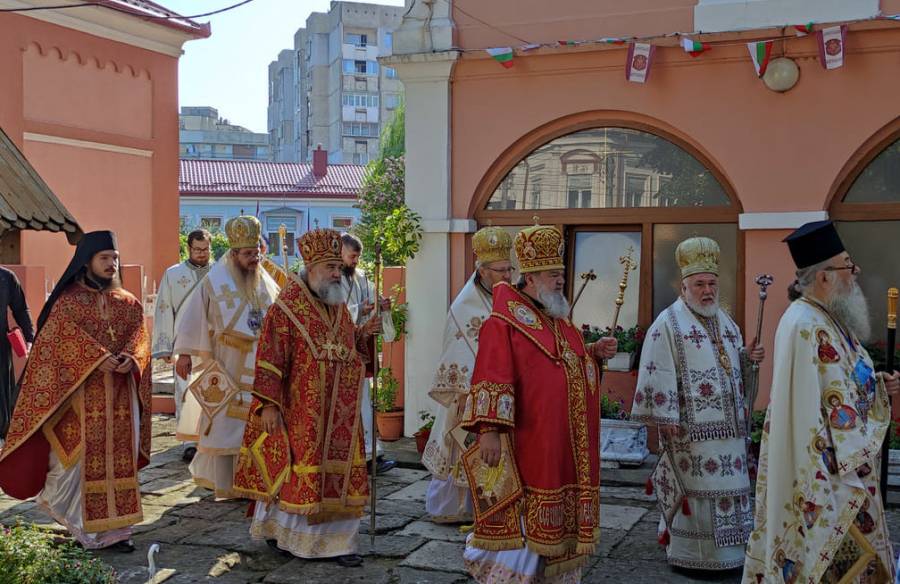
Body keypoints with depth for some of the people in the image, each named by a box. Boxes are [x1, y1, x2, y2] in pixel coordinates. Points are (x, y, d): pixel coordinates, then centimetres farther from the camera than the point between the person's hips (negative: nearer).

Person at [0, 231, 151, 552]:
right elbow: (66, 337, -13)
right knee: (80, 458, -3)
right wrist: (98, 359, -25)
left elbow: (139, 334, 3)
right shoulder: (68, 301, 0)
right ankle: (85, 525, 15)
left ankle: (115, 527, 8)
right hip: (82, 394, -3)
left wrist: (130, 357, -18)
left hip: (120, 394, 4)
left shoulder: (128, 302, 12)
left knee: (118, 459, 3)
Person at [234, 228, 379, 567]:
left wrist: (363, 334, 0)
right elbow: (270, 359, -13)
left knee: (336, 471, 6)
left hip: (338, 412, 7)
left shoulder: (338, 305, 10)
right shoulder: (286, 308, -10)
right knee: (292, 469, 3)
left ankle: (334, 541, 13)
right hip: (300, 411, -6)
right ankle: (277, 529, 21)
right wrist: (268, 404, -16)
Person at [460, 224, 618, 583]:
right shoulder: (504, 321, -11)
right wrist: (489, 430, -26)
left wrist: (593, 352, 10)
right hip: (529, 442, -9)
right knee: (521, 523, -5)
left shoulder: (558, 321, 16)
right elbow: (491, 378, -19)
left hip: (565, 446, 9)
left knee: (559, 523, 14)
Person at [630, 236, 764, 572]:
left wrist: (748, 356, 1)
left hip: (727, 424, 7)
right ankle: (689, 553, 6)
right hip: (691, 426, -7)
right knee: (693, 487, -4)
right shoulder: (668, 324, -9)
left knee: (727, 486, 11)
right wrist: (667, 418, -19)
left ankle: (725, 551, 23)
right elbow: (658, 373, -14)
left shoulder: (724, 322, 15)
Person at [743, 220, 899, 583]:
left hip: (851, 463, 10)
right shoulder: (804, 326, -22)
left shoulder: (829, 320, 8)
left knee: (851, 551, 17)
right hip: (824, 468, -10)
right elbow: (806, 409, -24)